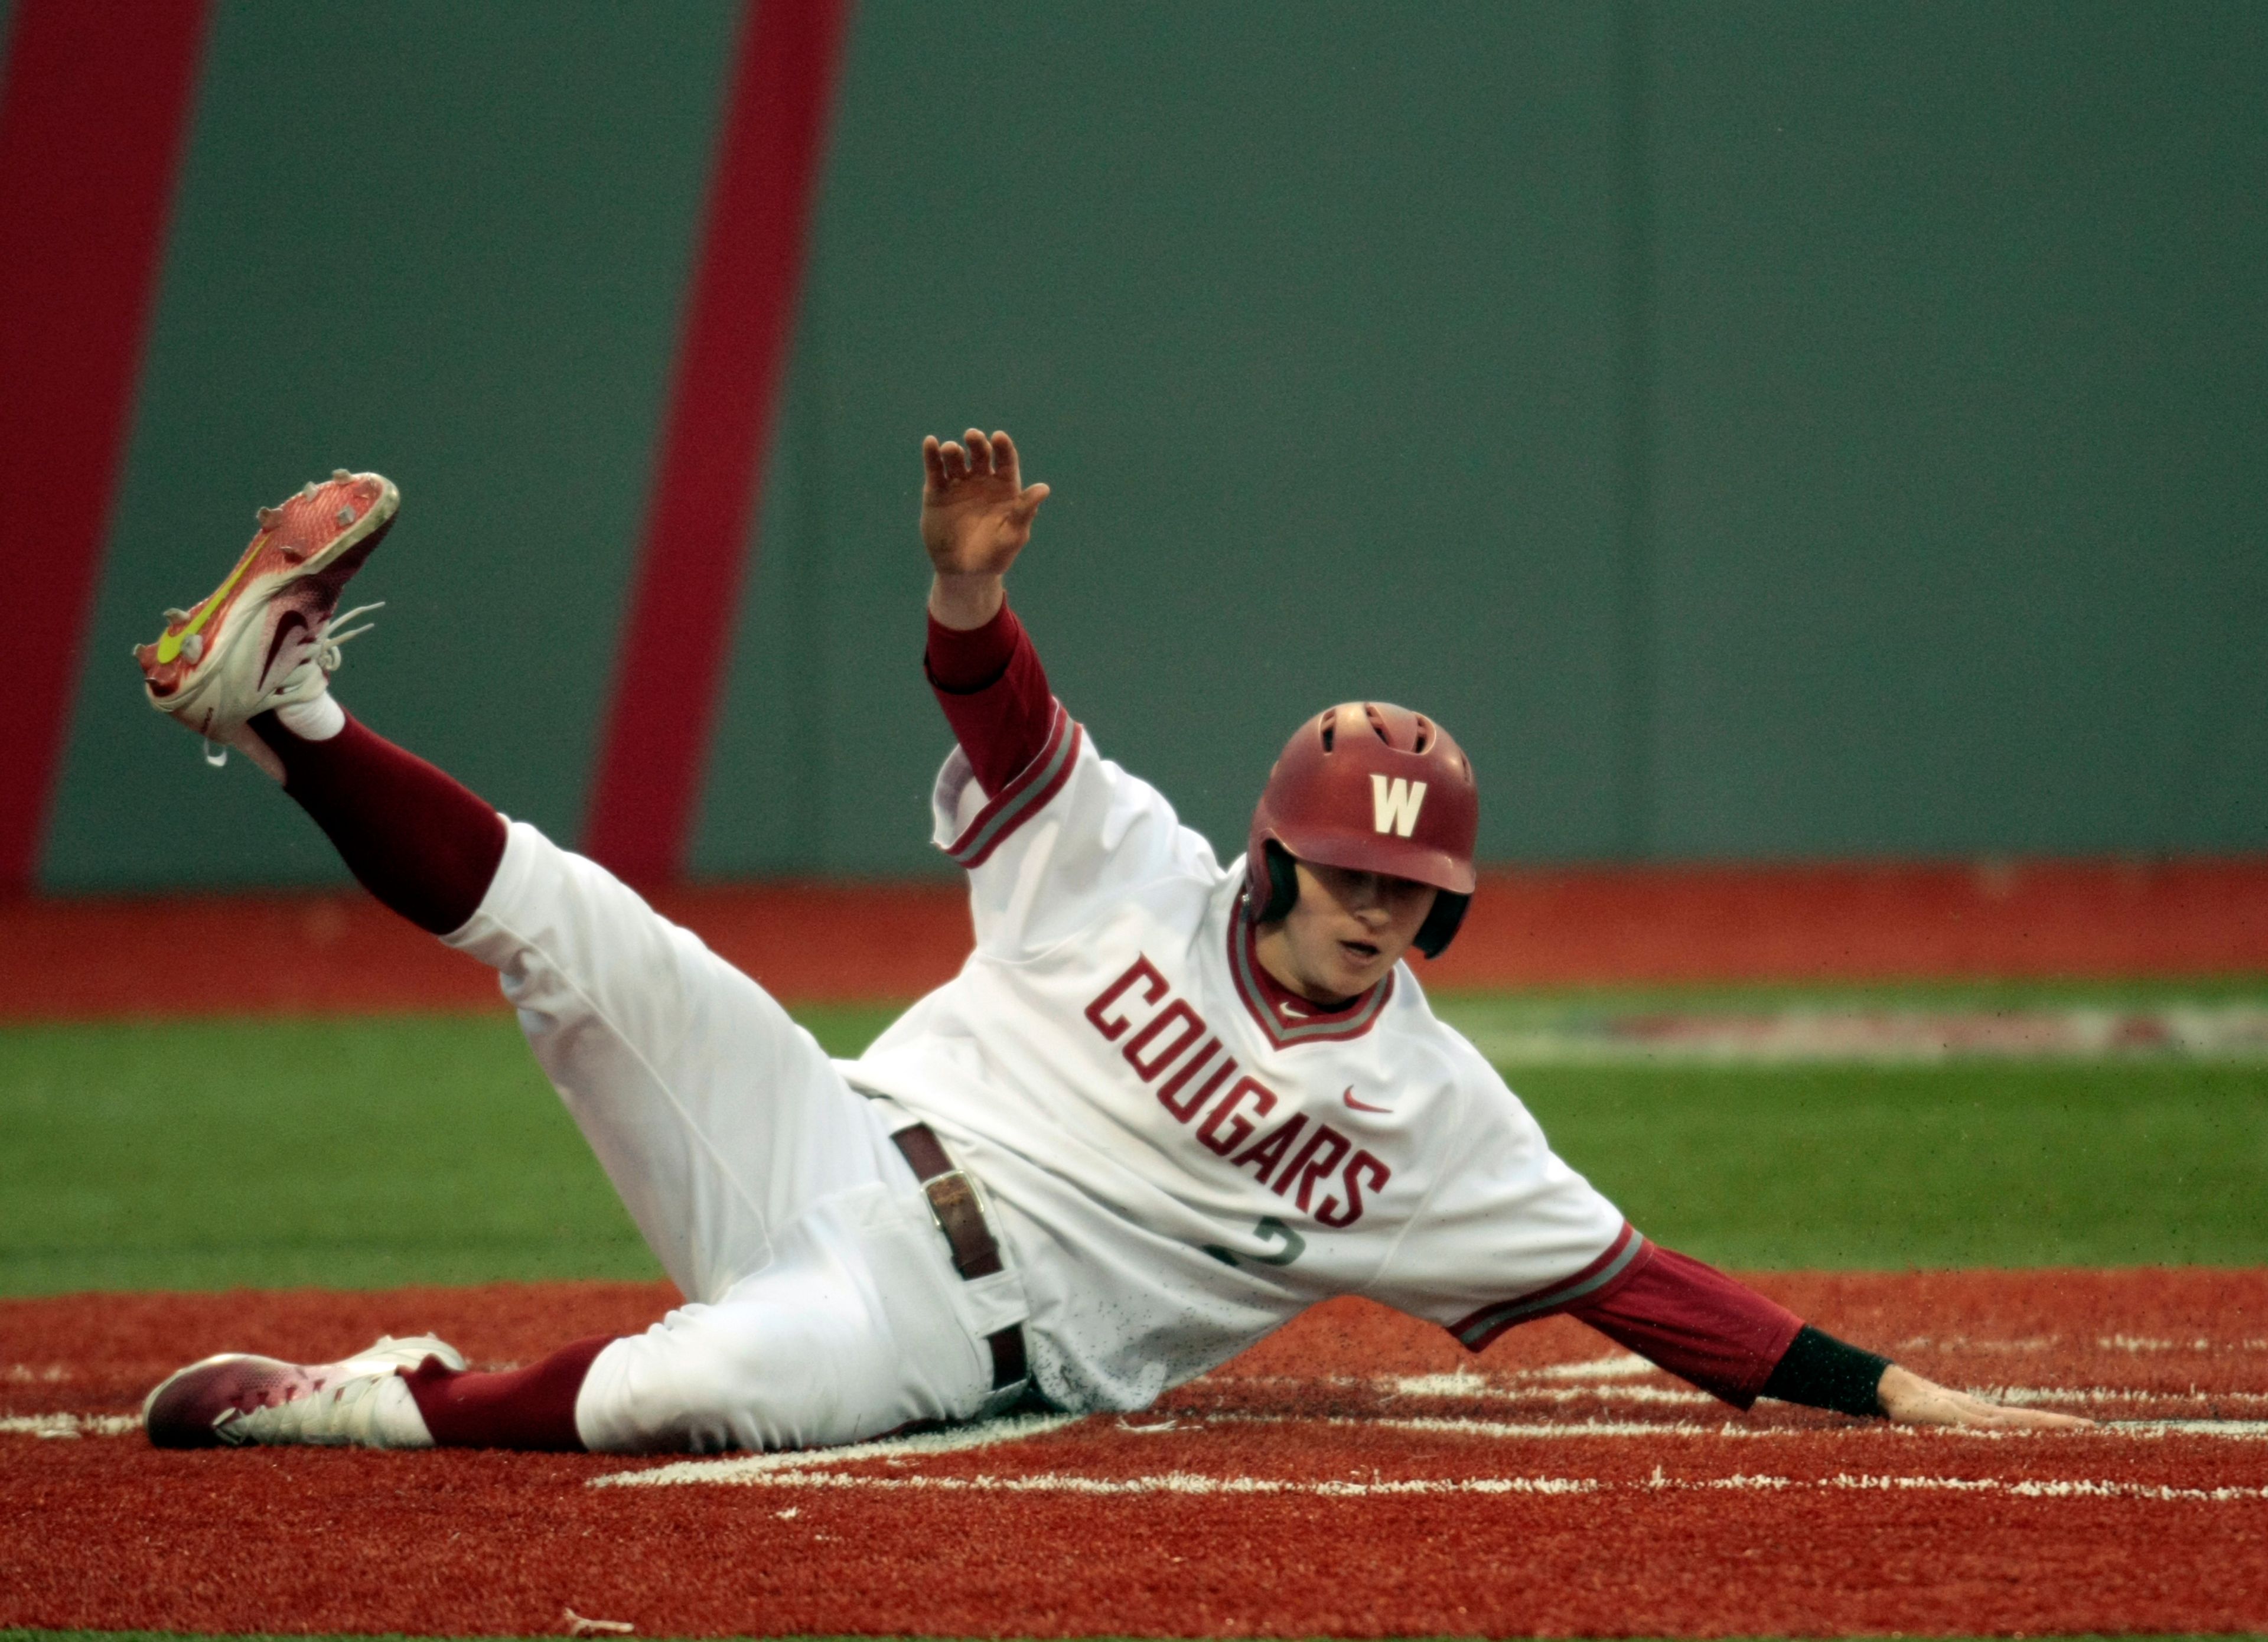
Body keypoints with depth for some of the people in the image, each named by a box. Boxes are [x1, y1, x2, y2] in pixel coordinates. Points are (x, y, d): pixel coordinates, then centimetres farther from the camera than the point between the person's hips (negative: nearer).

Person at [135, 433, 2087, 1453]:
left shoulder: (1430, 1114, 3)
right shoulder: (1131, 865, 5)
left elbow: (1626, 1277, 3)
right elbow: (1007, 711, -5)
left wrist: (1871, 1387, -5)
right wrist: (970, 587, -29)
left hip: (960, 1332, -2)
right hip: (825, 1155, 2)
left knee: (713, 1376, -38)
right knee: (576, 928, -20)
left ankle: (408, 1405, -20)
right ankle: (292, 710, -11)